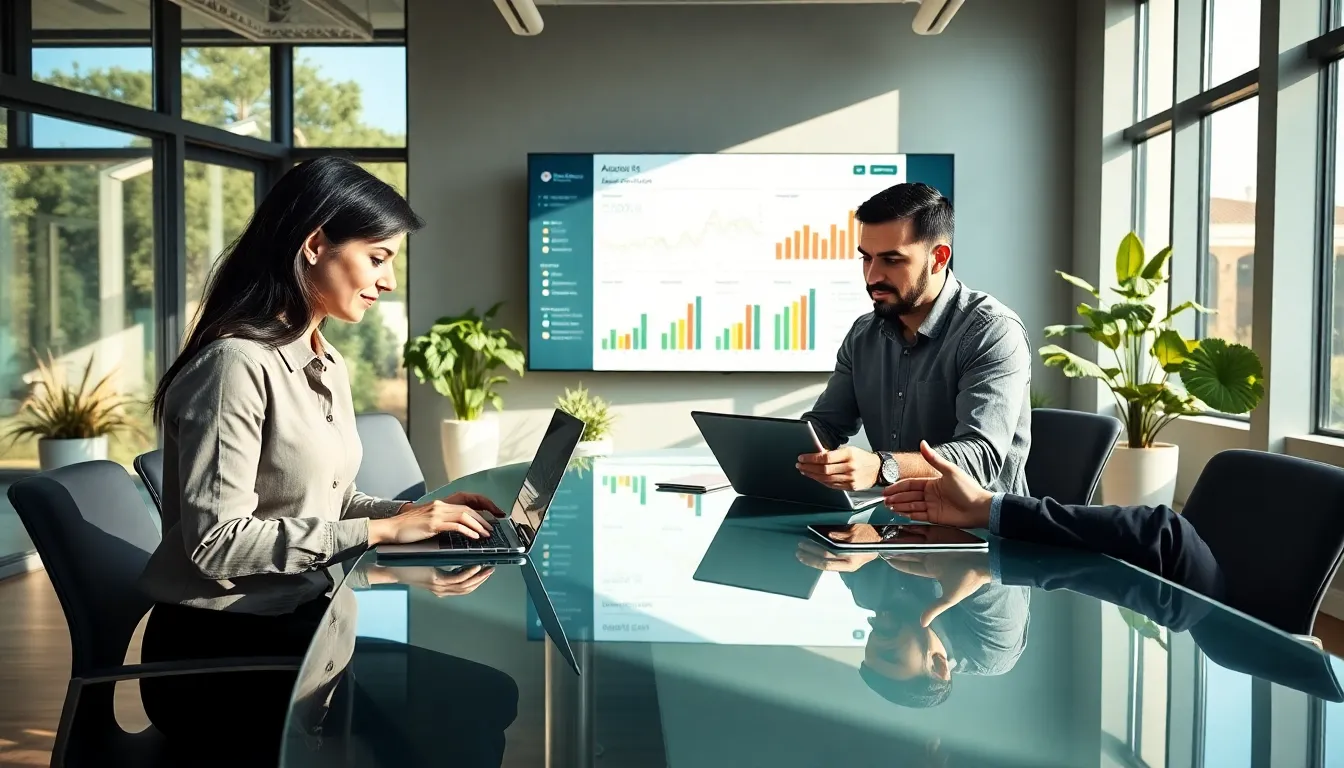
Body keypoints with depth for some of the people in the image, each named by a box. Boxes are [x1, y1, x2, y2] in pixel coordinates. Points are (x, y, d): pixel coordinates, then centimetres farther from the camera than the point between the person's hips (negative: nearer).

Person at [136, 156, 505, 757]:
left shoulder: (327, 367, 12)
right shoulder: (237, 364, -18)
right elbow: (217, 540, -23)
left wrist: (415, 513, -3)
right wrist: (380, 531, -20)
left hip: (299, 620, 8)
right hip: (216, 652, -8)